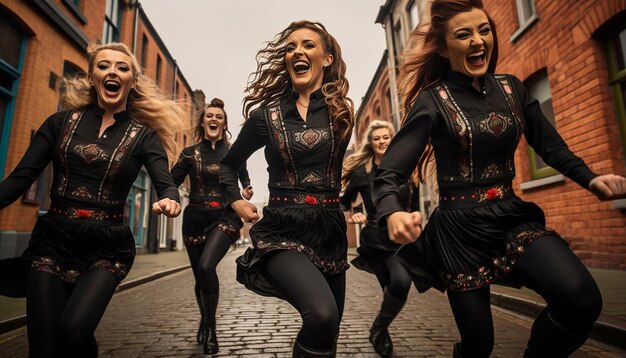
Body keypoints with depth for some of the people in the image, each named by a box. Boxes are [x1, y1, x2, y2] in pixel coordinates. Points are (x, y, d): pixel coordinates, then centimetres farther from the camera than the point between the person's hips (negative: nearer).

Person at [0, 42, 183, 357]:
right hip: (53, 239, 2)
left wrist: (169, 200, -36)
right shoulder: (62, 122, 7)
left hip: (107, 246, -1)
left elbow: (165, 184, -12)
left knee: (74, 329, -20)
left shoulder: (144, 135, 1)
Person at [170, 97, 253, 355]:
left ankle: (210, 326, -4)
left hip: (224, 217, -2)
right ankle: (204, 321, 40)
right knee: (199, 276, 12)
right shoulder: (190, 153, 4)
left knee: (206, 266, -25)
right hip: (195, 218, 2)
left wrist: (247, 191, -2)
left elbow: (244, 180, 16)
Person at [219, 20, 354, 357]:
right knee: (322, 315, -29)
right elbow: (228, 164, 18)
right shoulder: (267, 114, 3)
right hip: (282, 230, -2)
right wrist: (236, 201, 5)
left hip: (329, 230, 3)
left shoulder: (341, 112, 5)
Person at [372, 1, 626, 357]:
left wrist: (591, 180, -3)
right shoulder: (433, 100, -8)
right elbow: (388, 173, -16)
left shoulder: (512, 88, 6)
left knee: (582, 300, -22)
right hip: (461, 228, -4)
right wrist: (393, 213, -36)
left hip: (513, 216, 4)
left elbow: (552, 147, 15)